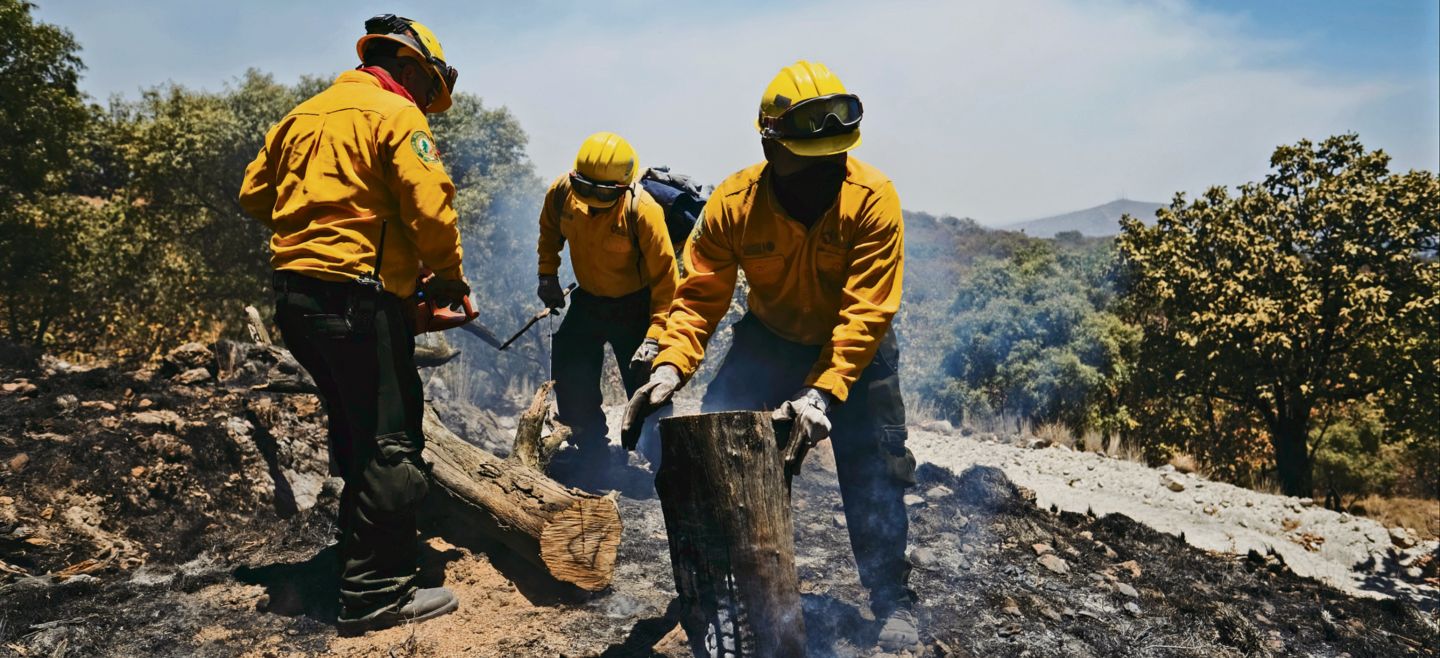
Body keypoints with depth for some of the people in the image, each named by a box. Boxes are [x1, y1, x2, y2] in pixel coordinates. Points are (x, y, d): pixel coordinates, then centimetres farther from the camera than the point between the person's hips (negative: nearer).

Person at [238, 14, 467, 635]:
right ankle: (375, 594, -1)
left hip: (294, 296, 9)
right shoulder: (396, 115, -5)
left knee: (355, 433, 21)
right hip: (356, 298, -9)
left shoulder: (303, 114, 19)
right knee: (390, 443, -4)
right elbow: (430, 208, -16)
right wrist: (451, 278, -2)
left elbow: (255, 192, 21)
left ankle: (370, 547, 35)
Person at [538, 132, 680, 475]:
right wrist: (547, 274, 3)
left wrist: (654, 337, -32)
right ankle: (593, 454, 23)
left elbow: (665, 279, -26)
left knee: (644, 386, -6)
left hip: (634, 306, -5)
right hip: (587, 301, 5)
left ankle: (664, 462, 13)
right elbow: (550, 229, 11)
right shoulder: (562, 191, -14)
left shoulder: (642, 211, -29)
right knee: (570, 377, 4)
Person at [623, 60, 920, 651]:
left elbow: (865, 314, -30)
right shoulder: (732, 204, -20)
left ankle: (894, 604, 16)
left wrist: (821, 391, -40)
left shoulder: (872, 198, -28)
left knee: (871, 474, -5)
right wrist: (670, 365, -33)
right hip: (768, 339, 2)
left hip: (855, 349, -2)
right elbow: (699, 296, -17)